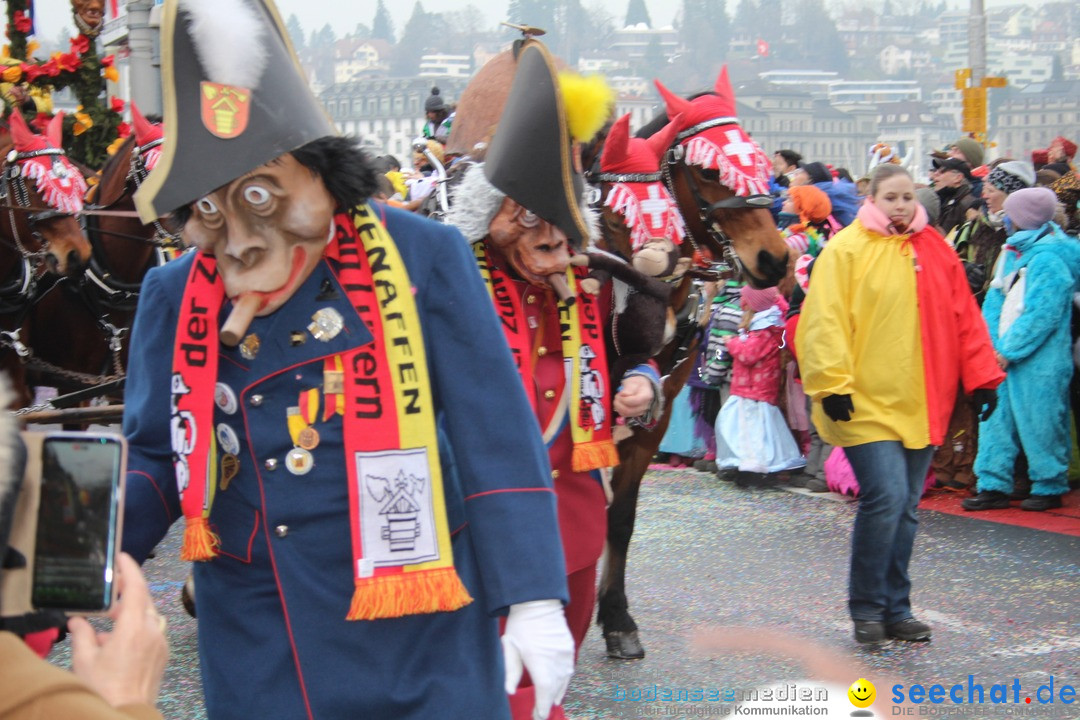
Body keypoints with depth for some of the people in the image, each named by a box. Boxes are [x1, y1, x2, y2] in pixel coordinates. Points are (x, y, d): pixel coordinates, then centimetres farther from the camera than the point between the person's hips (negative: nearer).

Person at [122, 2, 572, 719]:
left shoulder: (423, 258, -8)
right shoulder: (173, 297, 2)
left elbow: (497, 440, -7)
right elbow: (153, 458, 8)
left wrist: (533, 599, -9)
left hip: (423, 637, -2)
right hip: (255, 655, 3)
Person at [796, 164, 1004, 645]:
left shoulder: (935, 250, 11)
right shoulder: (846, 249, -5)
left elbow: (964, 317, 14)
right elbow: (824, 321, -11)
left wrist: (981, 376, 8)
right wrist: (832, 384, -18)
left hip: (920, 405, 6)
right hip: (866, 404, -5)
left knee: (905, 509, 10)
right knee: (885, 498, -15)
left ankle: (895, 609, 21)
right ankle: (866, 609, 1)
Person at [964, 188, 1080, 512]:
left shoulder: (1049, 259, -13)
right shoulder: (1012, 251, 12)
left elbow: (1041, 315, -18)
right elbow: (995, 301, 12)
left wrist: (1009, 351, -16)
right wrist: (992, 345, 0)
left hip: (1038, 363, -8)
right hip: (1004, 356, 8)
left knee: (1039, 423, 0)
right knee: (996, 416, 6)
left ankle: (1050, 487, 15)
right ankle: (993, 486, 11)